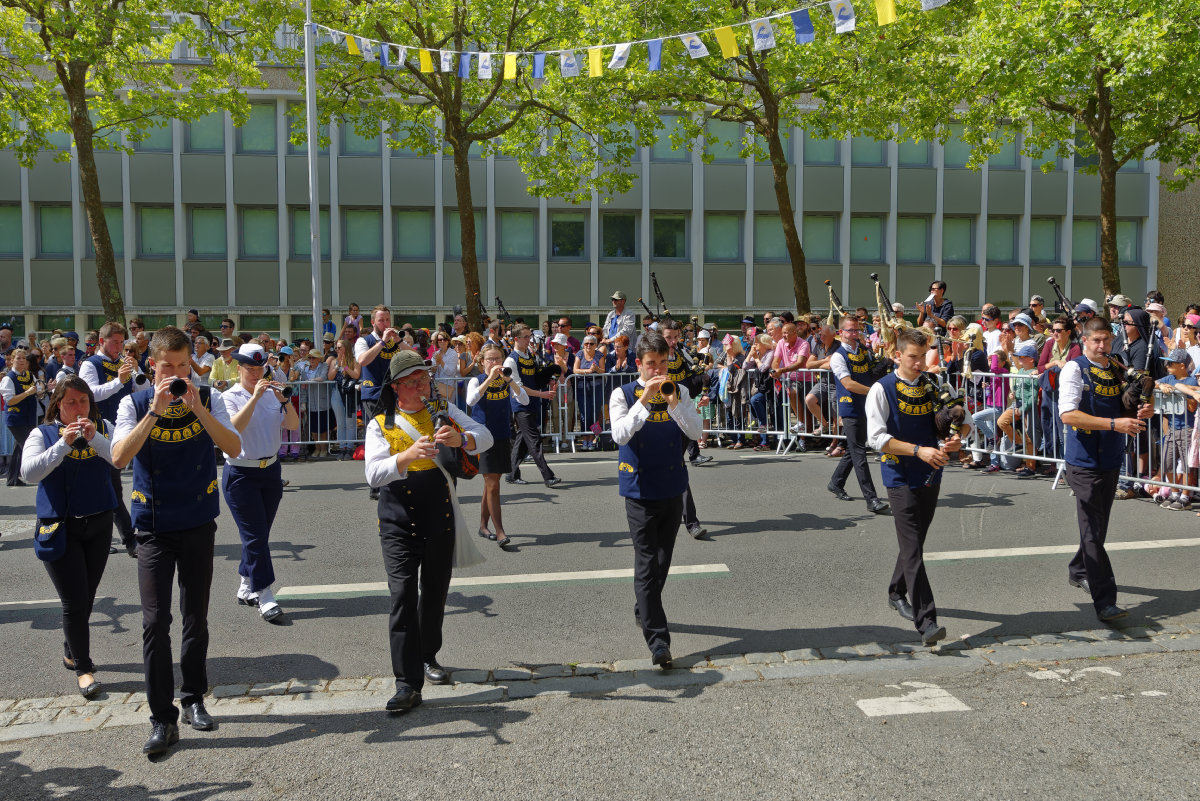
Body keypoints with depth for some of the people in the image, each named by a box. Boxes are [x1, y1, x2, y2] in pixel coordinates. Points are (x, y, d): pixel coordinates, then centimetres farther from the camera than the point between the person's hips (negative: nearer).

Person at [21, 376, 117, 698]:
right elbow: (29, 472, -18)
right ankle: (83, 667, 8)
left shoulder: (103, 429, 2)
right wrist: (64, 443, -25)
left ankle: (71, 652, 35)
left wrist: (95, 439, -25)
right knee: (75, 601, -5)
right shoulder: (43, 434, -3)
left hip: (99, 524, 3)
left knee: (86, 597, 13)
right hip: (60, 527, -3)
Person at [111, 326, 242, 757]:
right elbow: (119, 457, -19)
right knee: (155, 621, -5)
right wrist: (155, 411, -26)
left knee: (196, 618, 11)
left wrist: (198, 408, -26)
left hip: (198, 523, 1)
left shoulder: (209, 399, -3)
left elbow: (233, 448, -16)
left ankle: (194, 699, 28)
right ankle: (163, 719, 4)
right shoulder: (135, 403, -5)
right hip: (153, 526, -1)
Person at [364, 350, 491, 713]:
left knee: (435, 592, 14)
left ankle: (427, 657, 37)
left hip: (441, 519, 3)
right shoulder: (381, 424, 0)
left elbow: (485, 437, -2)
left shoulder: (443, 411, 8)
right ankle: (408, 684, -9)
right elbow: (374, 473, -14)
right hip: (399, 523, -3)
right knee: (403, 596, -12)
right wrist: (408, 455, -33)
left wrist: (459, 438, -24)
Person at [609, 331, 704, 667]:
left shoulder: (678, 391, 5)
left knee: (662, 561, 15)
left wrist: (674, 403, -20)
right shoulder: (623, 394, -3)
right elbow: (620, 435, -18)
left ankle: (644, 612, 37)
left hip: (673, 488, 4)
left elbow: (695, 432, -6)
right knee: (647, 564, -6)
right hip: (640, 490, -4)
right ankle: (658, 639, -4)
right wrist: (644, 400, -27)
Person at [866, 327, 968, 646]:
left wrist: (957, 437, -8)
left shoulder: (932, 387, 8)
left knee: (914, 541, 18)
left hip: (931, 475, 6)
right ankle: (926, 621, -12)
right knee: (913, 550, -10)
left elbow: (962, 418, 15)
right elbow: (877, 437, -16)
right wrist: (919, 450, -25)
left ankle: (897, 593, 40)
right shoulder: (882, 389, -8)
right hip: (900, 477, -6)